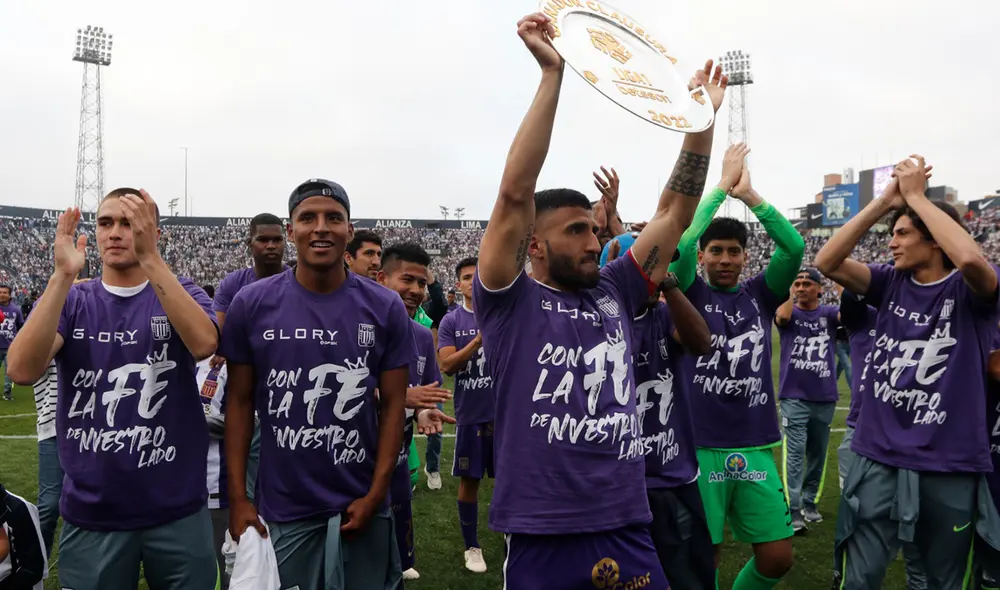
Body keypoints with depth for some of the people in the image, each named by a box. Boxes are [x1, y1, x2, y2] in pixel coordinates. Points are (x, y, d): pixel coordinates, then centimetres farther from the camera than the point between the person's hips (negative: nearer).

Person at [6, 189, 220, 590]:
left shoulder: (182, 294, -1)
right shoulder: (71, 301, 2)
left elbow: (204, 344, -23)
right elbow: (22, 371, -16)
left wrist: (150, 258, -27)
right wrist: (63, 275, -23)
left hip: (176, 511, -1)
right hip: (91, 514, 1)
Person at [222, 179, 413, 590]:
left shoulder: (385, 309, -4)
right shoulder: (251, 305, -5)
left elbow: (392, 406, -2)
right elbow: (239, 403, 0)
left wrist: (375, 495, -7)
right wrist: (238, 498, -3)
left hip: (359, 505, 1)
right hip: (282, 510, 0)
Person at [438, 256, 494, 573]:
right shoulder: (451, 321, 1)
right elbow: (448, 365, -11)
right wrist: (479, 339, -23)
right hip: (470, 413, 0)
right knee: (469, 480, 8)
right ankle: (472, 547, 23)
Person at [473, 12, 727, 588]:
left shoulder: (614, 295, 8)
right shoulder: (511, 304, -5)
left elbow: (675, 213, 9)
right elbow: (514, 193, -16)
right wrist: (552, 72, -17)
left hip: (628, 531, 5)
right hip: (543, 539, -4)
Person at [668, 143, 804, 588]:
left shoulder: (760, 294, 7)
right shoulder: (690, 294, 0)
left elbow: (794, 248, -7)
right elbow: (680, 241, -17)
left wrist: (749, 194, -10)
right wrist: (722, 186, -11)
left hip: (755, 447, 3)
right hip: (701, 447, -3)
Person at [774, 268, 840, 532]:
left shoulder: (828, 313, 6)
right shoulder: (790, 312, 2)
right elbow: (782, 315, -23)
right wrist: (792, 293, -10)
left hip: (825, 397, 3)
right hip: (794, 397, -3)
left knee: (818, 454, 13)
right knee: (795, 453, -7)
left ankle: (810, 502, 27)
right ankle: (793, 509, -5)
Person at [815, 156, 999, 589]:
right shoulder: (891, 283, 4)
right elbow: (826, 263, -9)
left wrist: (916, 196, -19)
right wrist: (885, 201, -12)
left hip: (950, 465, -2)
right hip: (879, 458, 2)